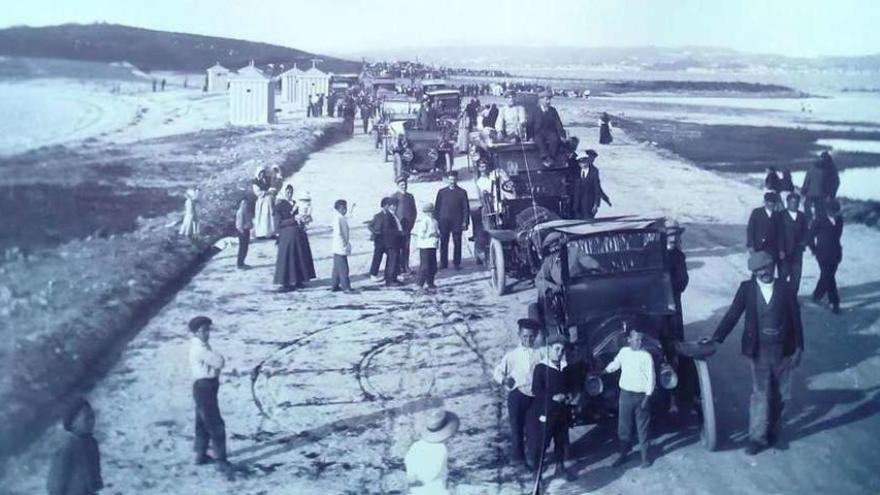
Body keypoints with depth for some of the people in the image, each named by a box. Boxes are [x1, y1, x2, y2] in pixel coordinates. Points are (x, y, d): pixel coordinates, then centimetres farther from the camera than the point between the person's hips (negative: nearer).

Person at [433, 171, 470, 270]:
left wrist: (465, 221, -3)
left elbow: (466, 208, 5)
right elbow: (437, 207, 11)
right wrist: (436, 220, 4)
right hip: (444, 221, 1)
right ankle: (443, 263, 6)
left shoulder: (462, 192, 7)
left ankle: (457, 263, 8)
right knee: (443, 243, 1)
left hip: (457, 222, -1)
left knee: (457, 243, 0)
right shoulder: (442, 192, 11)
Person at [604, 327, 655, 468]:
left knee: (643, 427, 5)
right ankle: (623, 454, 22)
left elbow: (651, 378, -8)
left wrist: (647, 397, -13)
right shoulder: (623, 352, 1)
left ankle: (645, 455, 17)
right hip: (625, 395, 3)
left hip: (641, 396, -3)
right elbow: (614, 365, 19)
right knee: (624, 426, 9)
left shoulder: (646, 356, -10)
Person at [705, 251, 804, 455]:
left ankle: (773, 430, 30)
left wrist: (799, 348, 0)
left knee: (780, 394, 12)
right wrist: (716, 337, -15)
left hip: (782, 350, 1)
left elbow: (796, 319, 1)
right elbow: (732, 314, -6)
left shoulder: (786, 288, -2)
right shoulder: (747, 288, -3)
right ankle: (758, 437, 2)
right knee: (760, 393, -4)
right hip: (759, 350, -1)